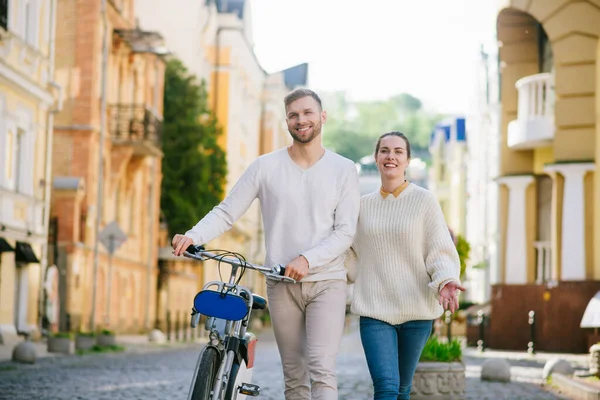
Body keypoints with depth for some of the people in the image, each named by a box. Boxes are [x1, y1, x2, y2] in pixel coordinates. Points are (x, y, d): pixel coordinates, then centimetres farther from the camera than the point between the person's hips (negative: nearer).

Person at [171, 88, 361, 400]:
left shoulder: (343, 170, 3)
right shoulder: (265, 167, 4)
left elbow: (345, 231, -2)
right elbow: (227, 212, 1)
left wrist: (308, 260, -18)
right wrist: (193, 236, -17)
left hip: (326, 282, -1)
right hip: (281, 284, 1)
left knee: (321, 370, -14)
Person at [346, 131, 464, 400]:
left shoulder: (424, 200, 0)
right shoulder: (363, 204, 9)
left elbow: (440, 252, -3)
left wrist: (446, 280, -22)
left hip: (417, 309, -1)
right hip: (375, 310, 1)